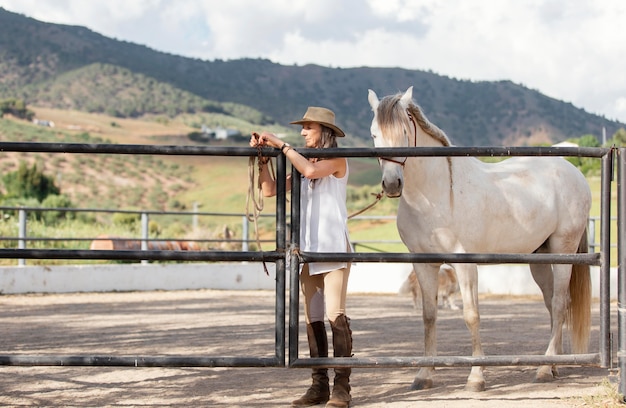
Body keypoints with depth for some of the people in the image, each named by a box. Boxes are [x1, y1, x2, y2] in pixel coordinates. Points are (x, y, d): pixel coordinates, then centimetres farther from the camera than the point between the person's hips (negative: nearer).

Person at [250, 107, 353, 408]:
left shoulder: (337, 161, -2)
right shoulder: (303, 164, 17)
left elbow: (310, 171, -22)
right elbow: (270, 190, 12)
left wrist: (281, 145, -14)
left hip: (333, 248, -7)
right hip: (307, 250, 7)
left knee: (335, 315, -12)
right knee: (312, 319, 6)